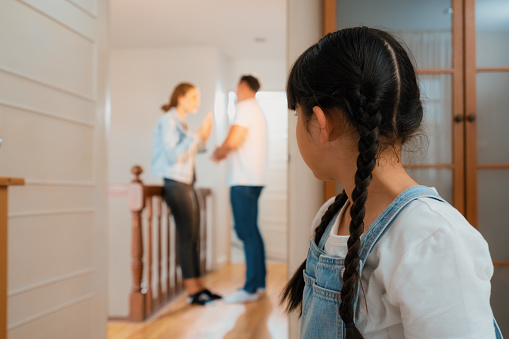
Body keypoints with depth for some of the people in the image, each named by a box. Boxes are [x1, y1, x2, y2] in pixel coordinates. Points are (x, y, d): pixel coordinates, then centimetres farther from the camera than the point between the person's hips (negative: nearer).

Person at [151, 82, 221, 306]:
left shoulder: (181, 122, 19)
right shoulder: (167, 120, -7)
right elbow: (173, 155, -18)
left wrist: (202, 139, 7)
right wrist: (197, 135, -18)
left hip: (186, 183, 9)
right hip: (175, 183, -9)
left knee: (193, 237, 8)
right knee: (185, 236, -7)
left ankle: (200, 287, 14)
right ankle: (192, 290, -2)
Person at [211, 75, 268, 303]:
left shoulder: (245, 107, -7)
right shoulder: (257, 110, 23)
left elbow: (233, 141, -18)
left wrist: (219, 151, 0)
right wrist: (226, 153, 15)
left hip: (243, 180, -10)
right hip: (253, 179, 10)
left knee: (247, 232, -9)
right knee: (251, 231, 13)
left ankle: (251, 289, -7)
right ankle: (259, 282, 19)